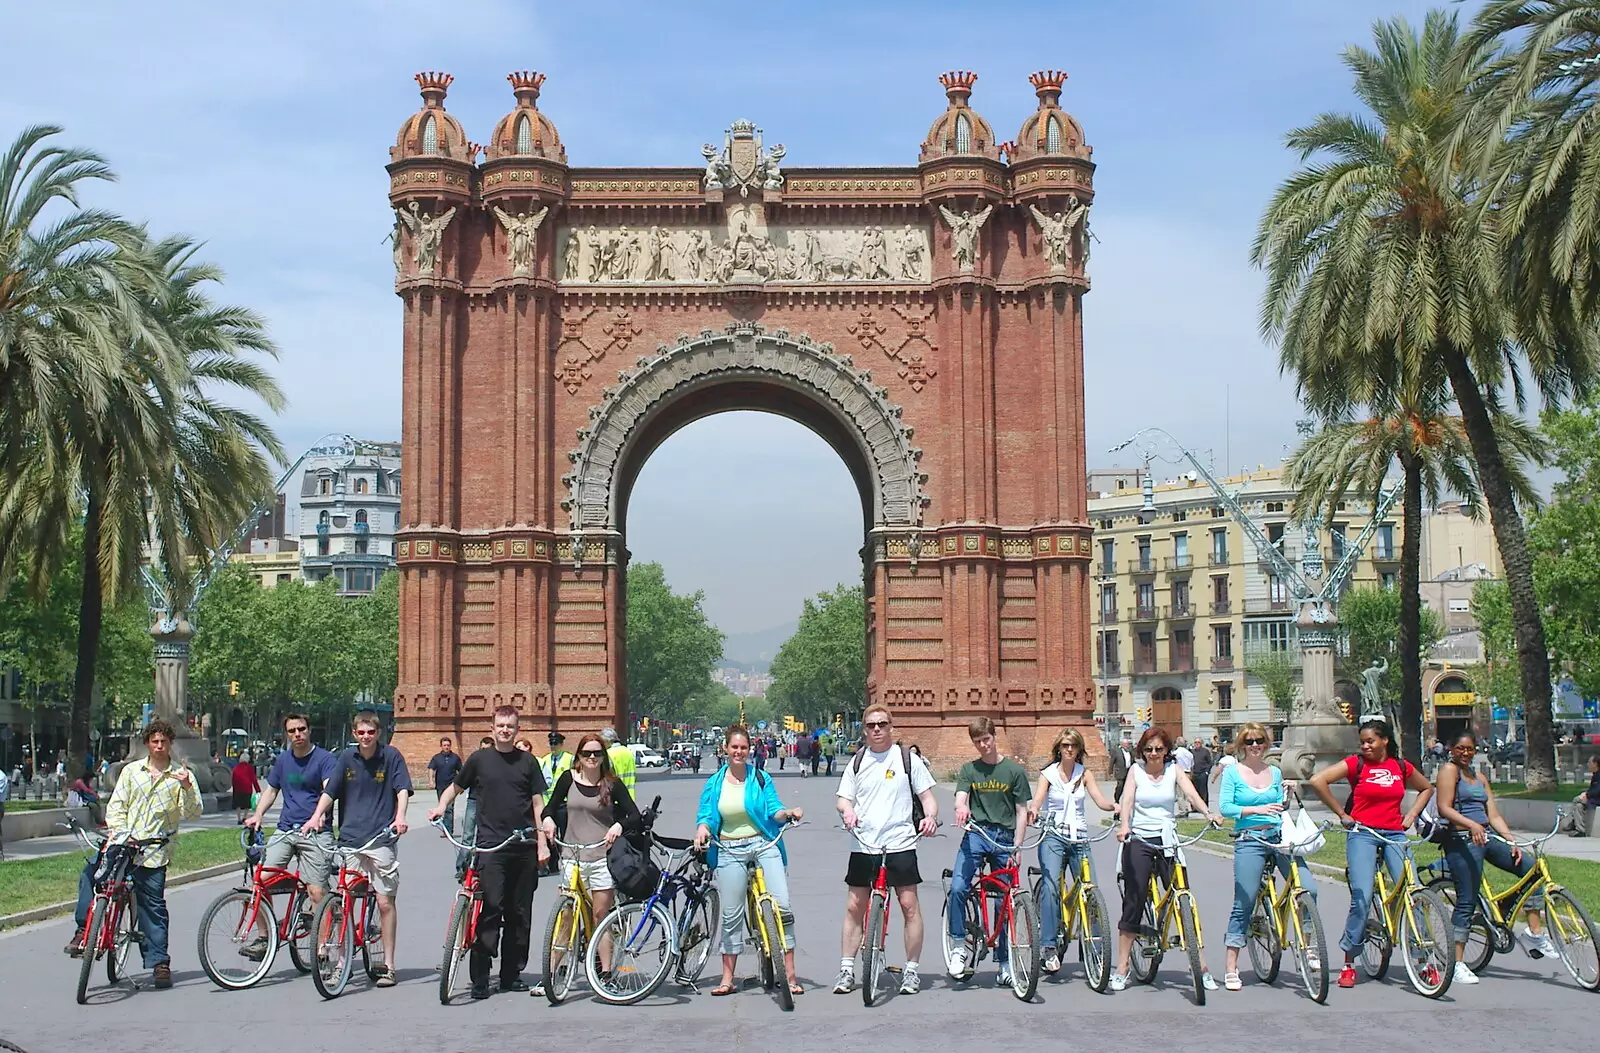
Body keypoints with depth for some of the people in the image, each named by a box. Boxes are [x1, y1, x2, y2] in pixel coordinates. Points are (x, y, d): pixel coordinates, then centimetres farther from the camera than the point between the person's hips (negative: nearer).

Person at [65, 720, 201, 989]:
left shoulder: (181, 774, 5)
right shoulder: (131, 771, 12)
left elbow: (193, 813, -2)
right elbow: (116, 806, 10)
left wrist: (187, 788, -20)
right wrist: (119, 831, -9)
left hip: (154, 851, -2)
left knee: (153, 906, -1)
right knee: (90, 872, -23)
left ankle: (159, 962, 7)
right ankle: (84, 930, -10)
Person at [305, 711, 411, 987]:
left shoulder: (391, 756, 0)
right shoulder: (347, 758, 8)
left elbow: (402, 790, -6)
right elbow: (329, 791, 9)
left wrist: (400, 817, -24)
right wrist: (317, 816, -8)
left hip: (381, 839, -3)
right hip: (349, 839, 3)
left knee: (385, 902, -3)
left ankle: (388, 965, 6)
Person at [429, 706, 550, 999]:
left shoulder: (527, 761, 8)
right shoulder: (479, 759, 6)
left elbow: (538, 803, 9)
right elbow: (456, 787, 19)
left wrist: (542, 842, 3)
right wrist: (441, 806, 0)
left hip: (524, 847, 2)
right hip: (490, 845, -2)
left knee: (519, 913, 7)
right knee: (490, 909, -10)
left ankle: (512, 974, 16)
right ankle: (480, 978, -7)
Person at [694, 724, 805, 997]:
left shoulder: (761, 778, 4)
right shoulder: (715, 783, 8)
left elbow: (772, 810, -2)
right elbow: (704, 815, 6)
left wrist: (788, 813, -23)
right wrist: (702, 829, -16)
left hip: (763, 845, -1)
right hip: (730, 852, 1)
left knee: (782, 905, -13)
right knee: (731, 915, 5)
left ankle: (790, 973, -6)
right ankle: (727, 979, 13)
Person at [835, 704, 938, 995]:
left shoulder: (907, 759, 4)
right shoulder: (857, 761, 11)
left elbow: (927, 796, 4)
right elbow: (843, 798, 10)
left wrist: (930, 817, -16)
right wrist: (846, 810, -13)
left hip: (900, 843, -2)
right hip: (863, 845, 2)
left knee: (909, 905, -3)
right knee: (854, 907, 3)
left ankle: (912, 970, 8)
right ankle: (846, 970, 11)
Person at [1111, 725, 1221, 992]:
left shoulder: (1174, 769, 5)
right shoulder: (1136, 770, 3)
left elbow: (1190, 793, -11)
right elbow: (1127, 800, -10)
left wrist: (1209, 813, -30)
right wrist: (1124, 824, -30)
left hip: (1167, 840, 1)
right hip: (1138, 842, -1)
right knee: (1133, 904, 0)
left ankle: (1202, 968, 4)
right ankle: (1121, 968, 8)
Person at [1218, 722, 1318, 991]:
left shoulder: (1275, 772, 14)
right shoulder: (1232, 772, 2)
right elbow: (1224, 807, -8)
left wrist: (1287, 795, 1)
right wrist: (1256, 810, -19)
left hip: (1279, 837, 4)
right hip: (1249, 841, -4)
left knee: (1308, 889, -12)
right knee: (1244, 904, -3)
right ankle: (1231, 968, 7)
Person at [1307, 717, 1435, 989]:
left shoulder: (1401, 767, 10)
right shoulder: (1356, 764, 0)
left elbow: (1427, 787, 29)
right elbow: (1317, 780, -9)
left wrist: (1411, 815, 14)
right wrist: (1341, 814, -4)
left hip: (1395, 834, 3)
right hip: (1362, 834, -3)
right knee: (1362, 898, -12)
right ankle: (1348, 964, -1)